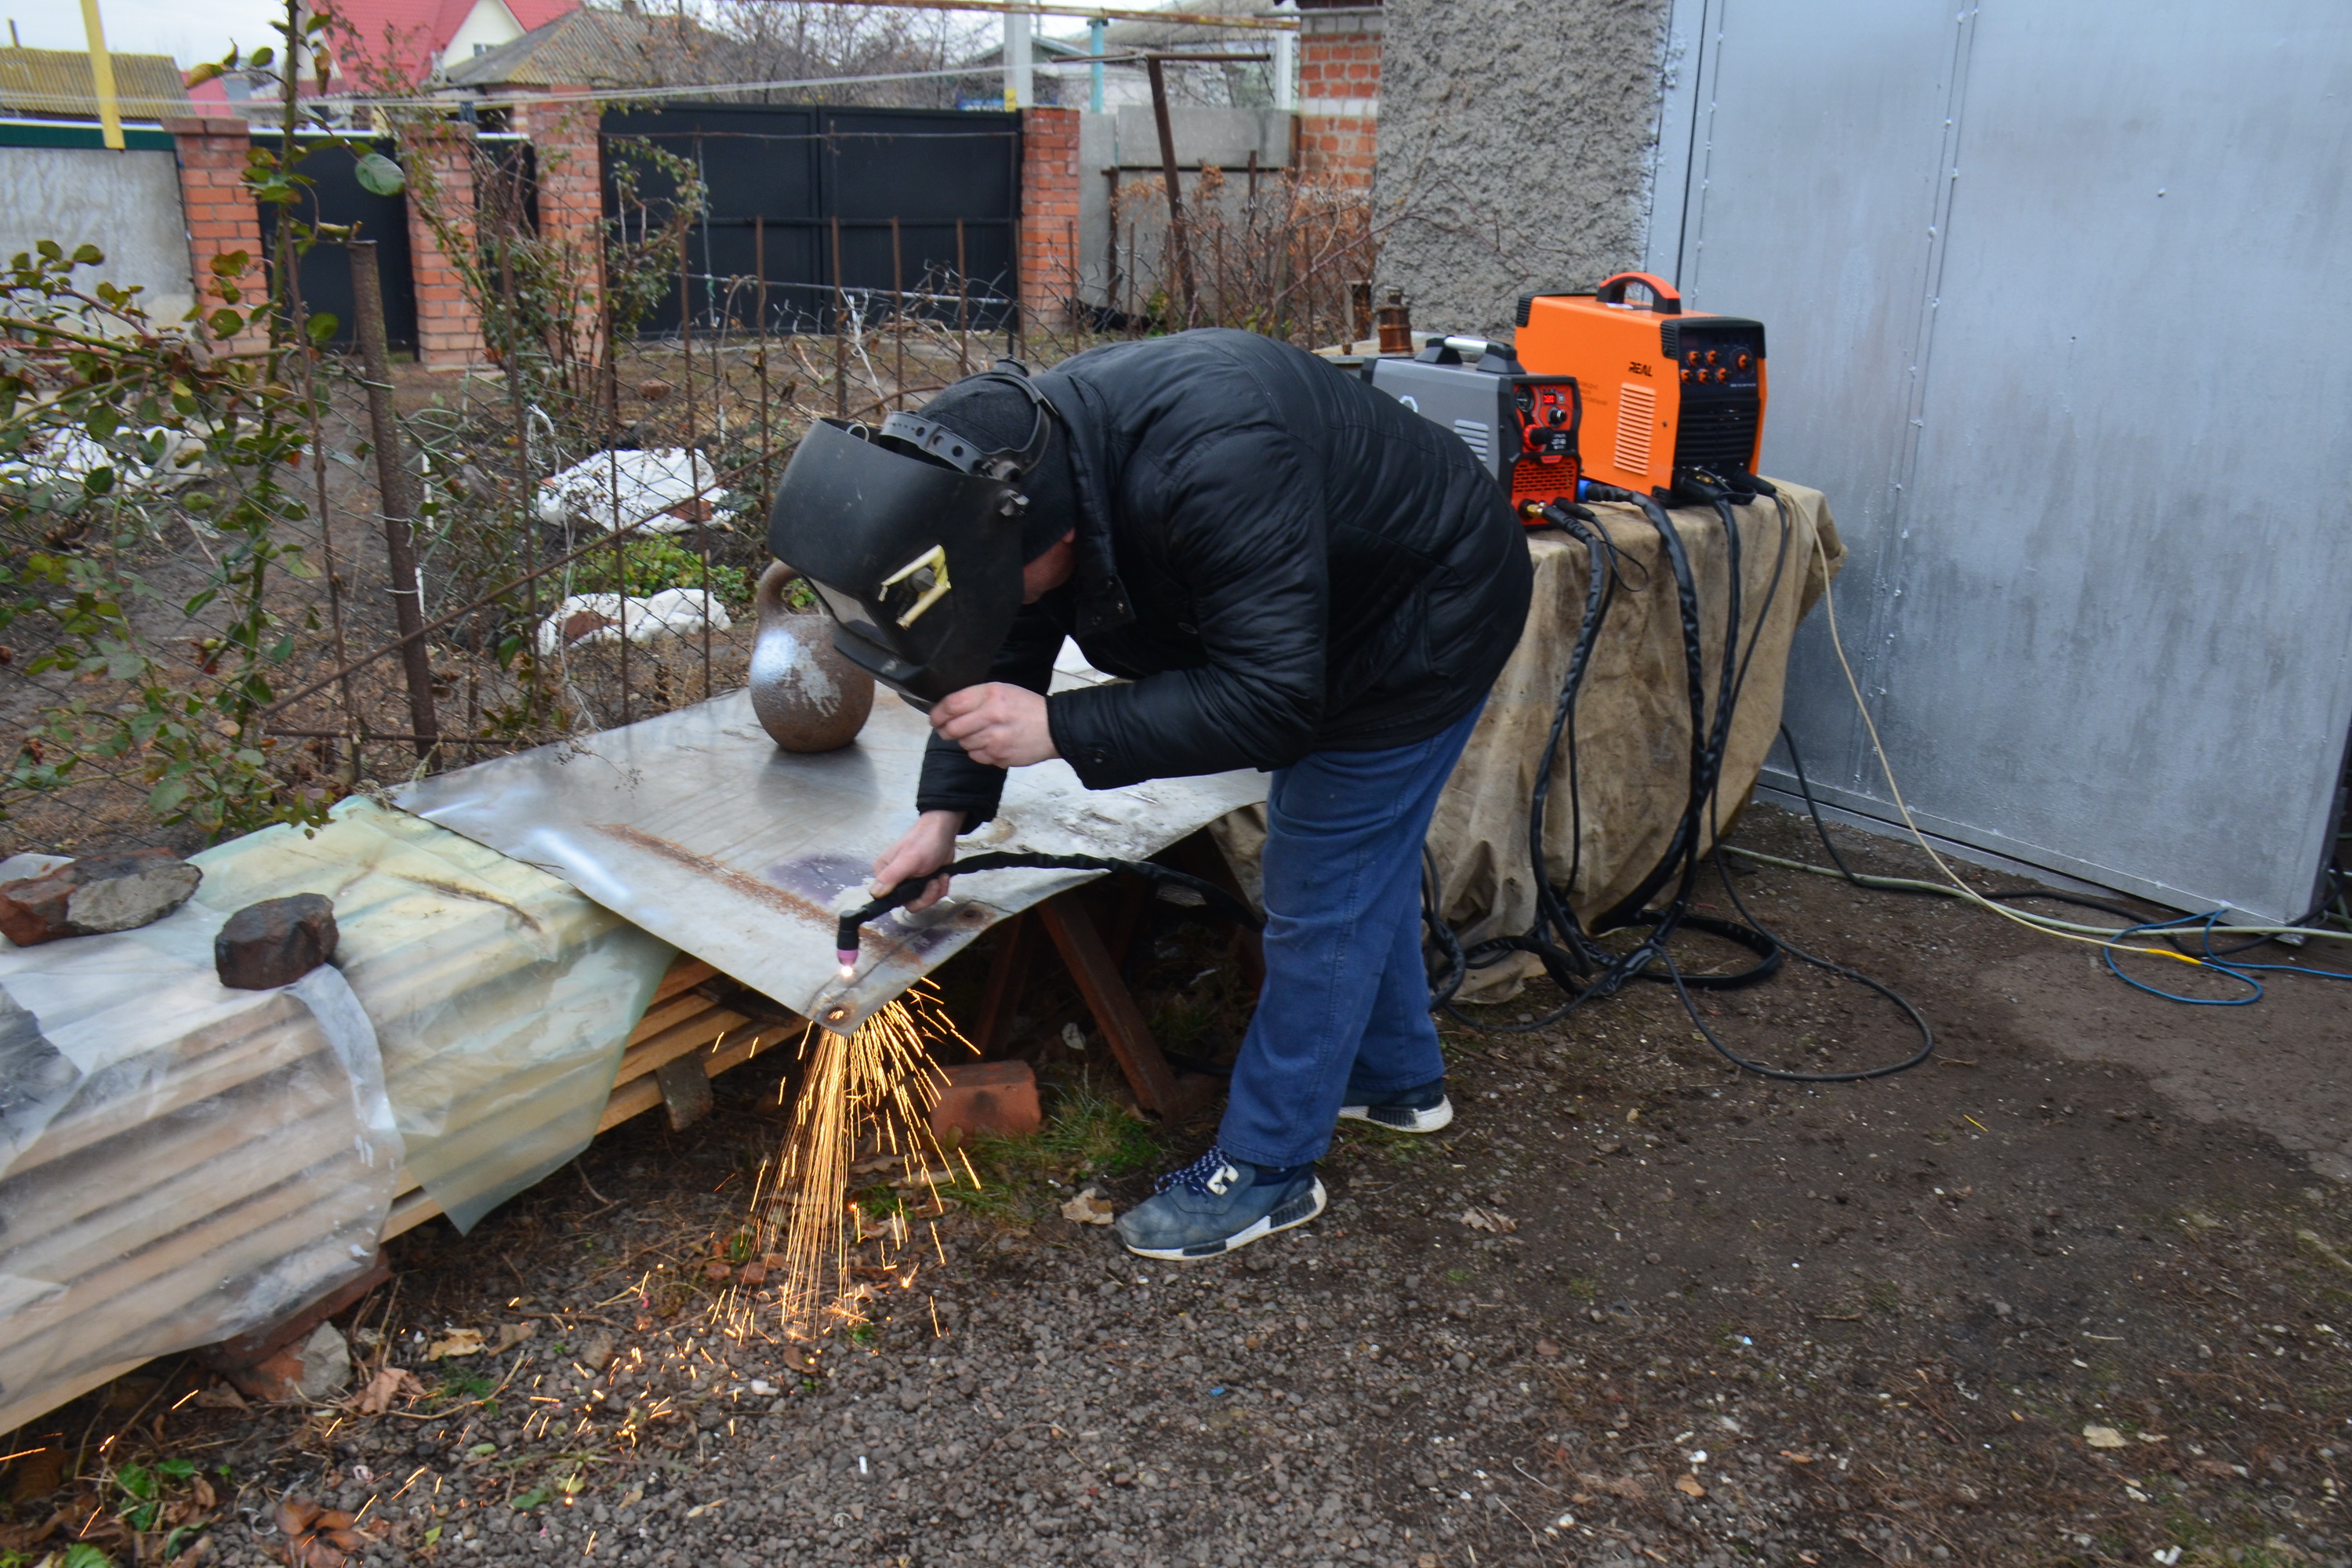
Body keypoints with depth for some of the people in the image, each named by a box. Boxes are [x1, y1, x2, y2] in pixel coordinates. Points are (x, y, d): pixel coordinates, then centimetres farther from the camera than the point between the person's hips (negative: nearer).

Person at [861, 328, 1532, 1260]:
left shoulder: (1215, 471, -42)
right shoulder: (1025, 459, -14)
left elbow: (1272, 701, -41)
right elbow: (1003, 653, -3)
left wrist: (1059, 729, -42)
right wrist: (946, 811, -9)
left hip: (1425, 624, -9)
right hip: (1330, 621, 9)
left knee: (1321, 893, -4)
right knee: (1363, 859, 22)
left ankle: (1265, 1169, 12)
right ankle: (1396, 1077, 43)